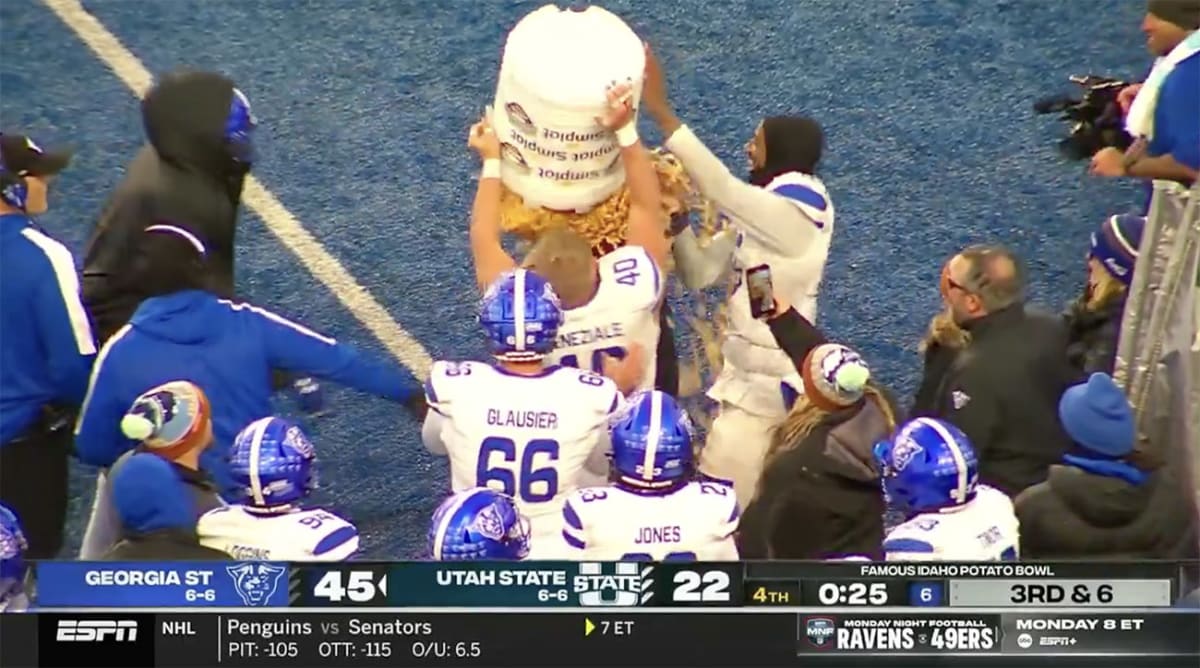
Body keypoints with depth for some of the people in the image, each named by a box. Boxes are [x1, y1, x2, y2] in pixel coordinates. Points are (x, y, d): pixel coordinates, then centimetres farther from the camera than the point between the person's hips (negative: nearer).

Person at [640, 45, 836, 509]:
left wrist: (660, 111, -28)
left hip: (768, 378, -9)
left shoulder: (800, 210, -16)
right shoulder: (761, 216, 11)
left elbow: (721, 187, -27)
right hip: (750, 370, 9)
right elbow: (699, 272, 8)